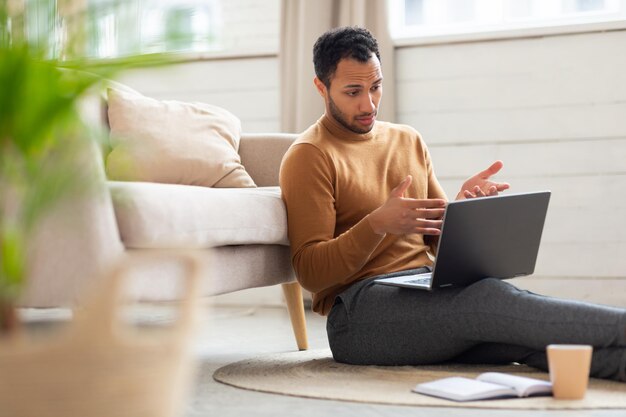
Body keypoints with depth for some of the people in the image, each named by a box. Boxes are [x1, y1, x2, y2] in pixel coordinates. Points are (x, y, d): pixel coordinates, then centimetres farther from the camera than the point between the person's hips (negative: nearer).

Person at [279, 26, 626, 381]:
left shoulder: (409, 141, 19)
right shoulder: (310, 156, -1)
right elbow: (310, 271, -9)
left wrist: (464, 207, -3)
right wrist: (378, 225, -24)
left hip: (426, 289, 6)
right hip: (360, 308, -6)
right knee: (487, 296, -32)